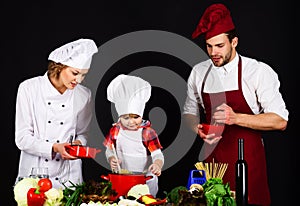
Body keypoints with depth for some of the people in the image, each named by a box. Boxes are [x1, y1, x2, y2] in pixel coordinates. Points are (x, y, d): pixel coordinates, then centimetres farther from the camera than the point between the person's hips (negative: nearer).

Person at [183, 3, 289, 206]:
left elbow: (280, 121, -13)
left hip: (248, 161, -3)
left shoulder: (259, 71, -9)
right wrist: (198, 129, -6)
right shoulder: (199, 72, 4)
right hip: (211, 158, 4)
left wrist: (236, 117, -24)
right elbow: (190, 112, 17)